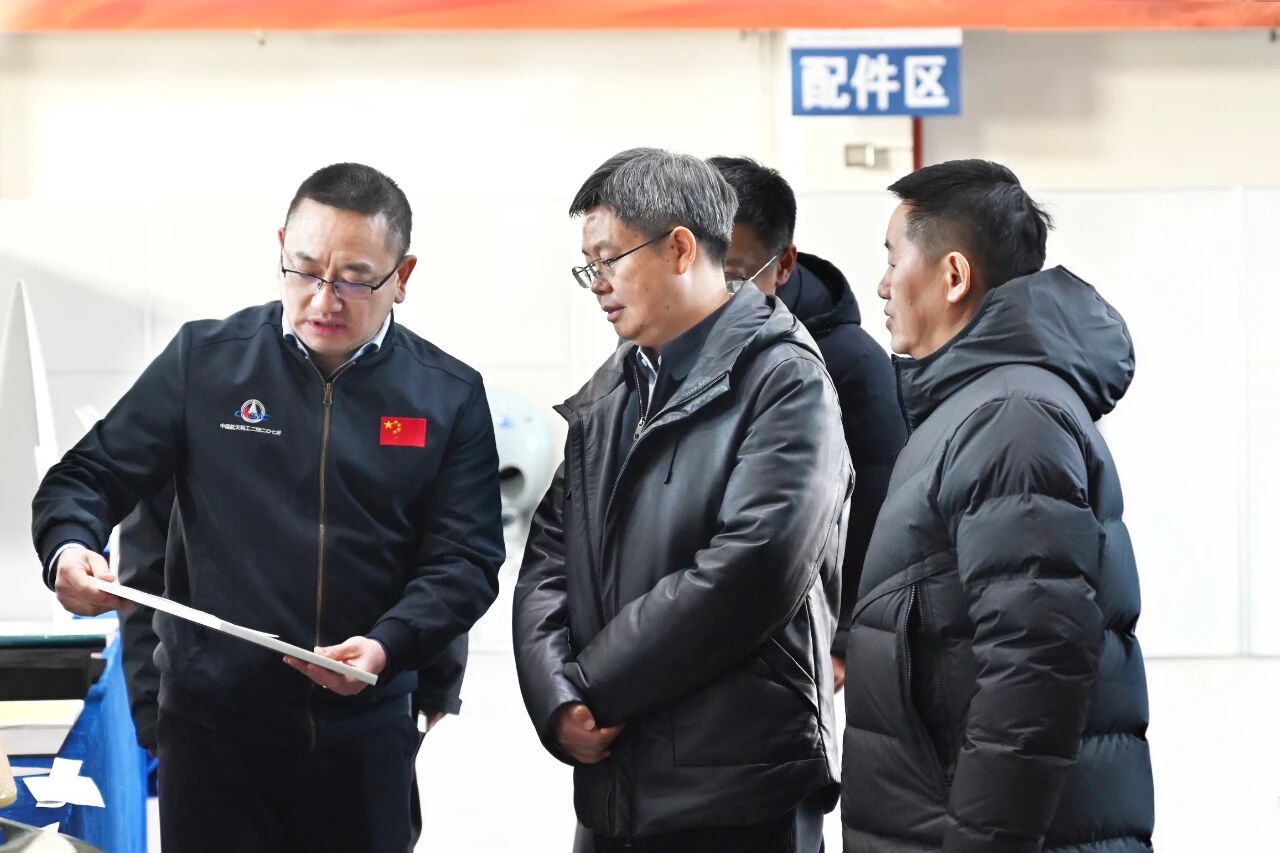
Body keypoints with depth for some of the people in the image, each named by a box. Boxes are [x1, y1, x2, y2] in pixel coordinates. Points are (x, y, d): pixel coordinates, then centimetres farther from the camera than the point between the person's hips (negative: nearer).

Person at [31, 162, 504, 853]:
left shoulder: (448, 397, 3)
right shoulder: (205, 361, 1)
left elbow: (466, 559, -1)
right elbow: (86, 479, 4)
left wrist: (387, 646, -19)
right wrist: (69, 549, -18)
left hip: (366, 734, 1)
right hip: (212, 724, -1)